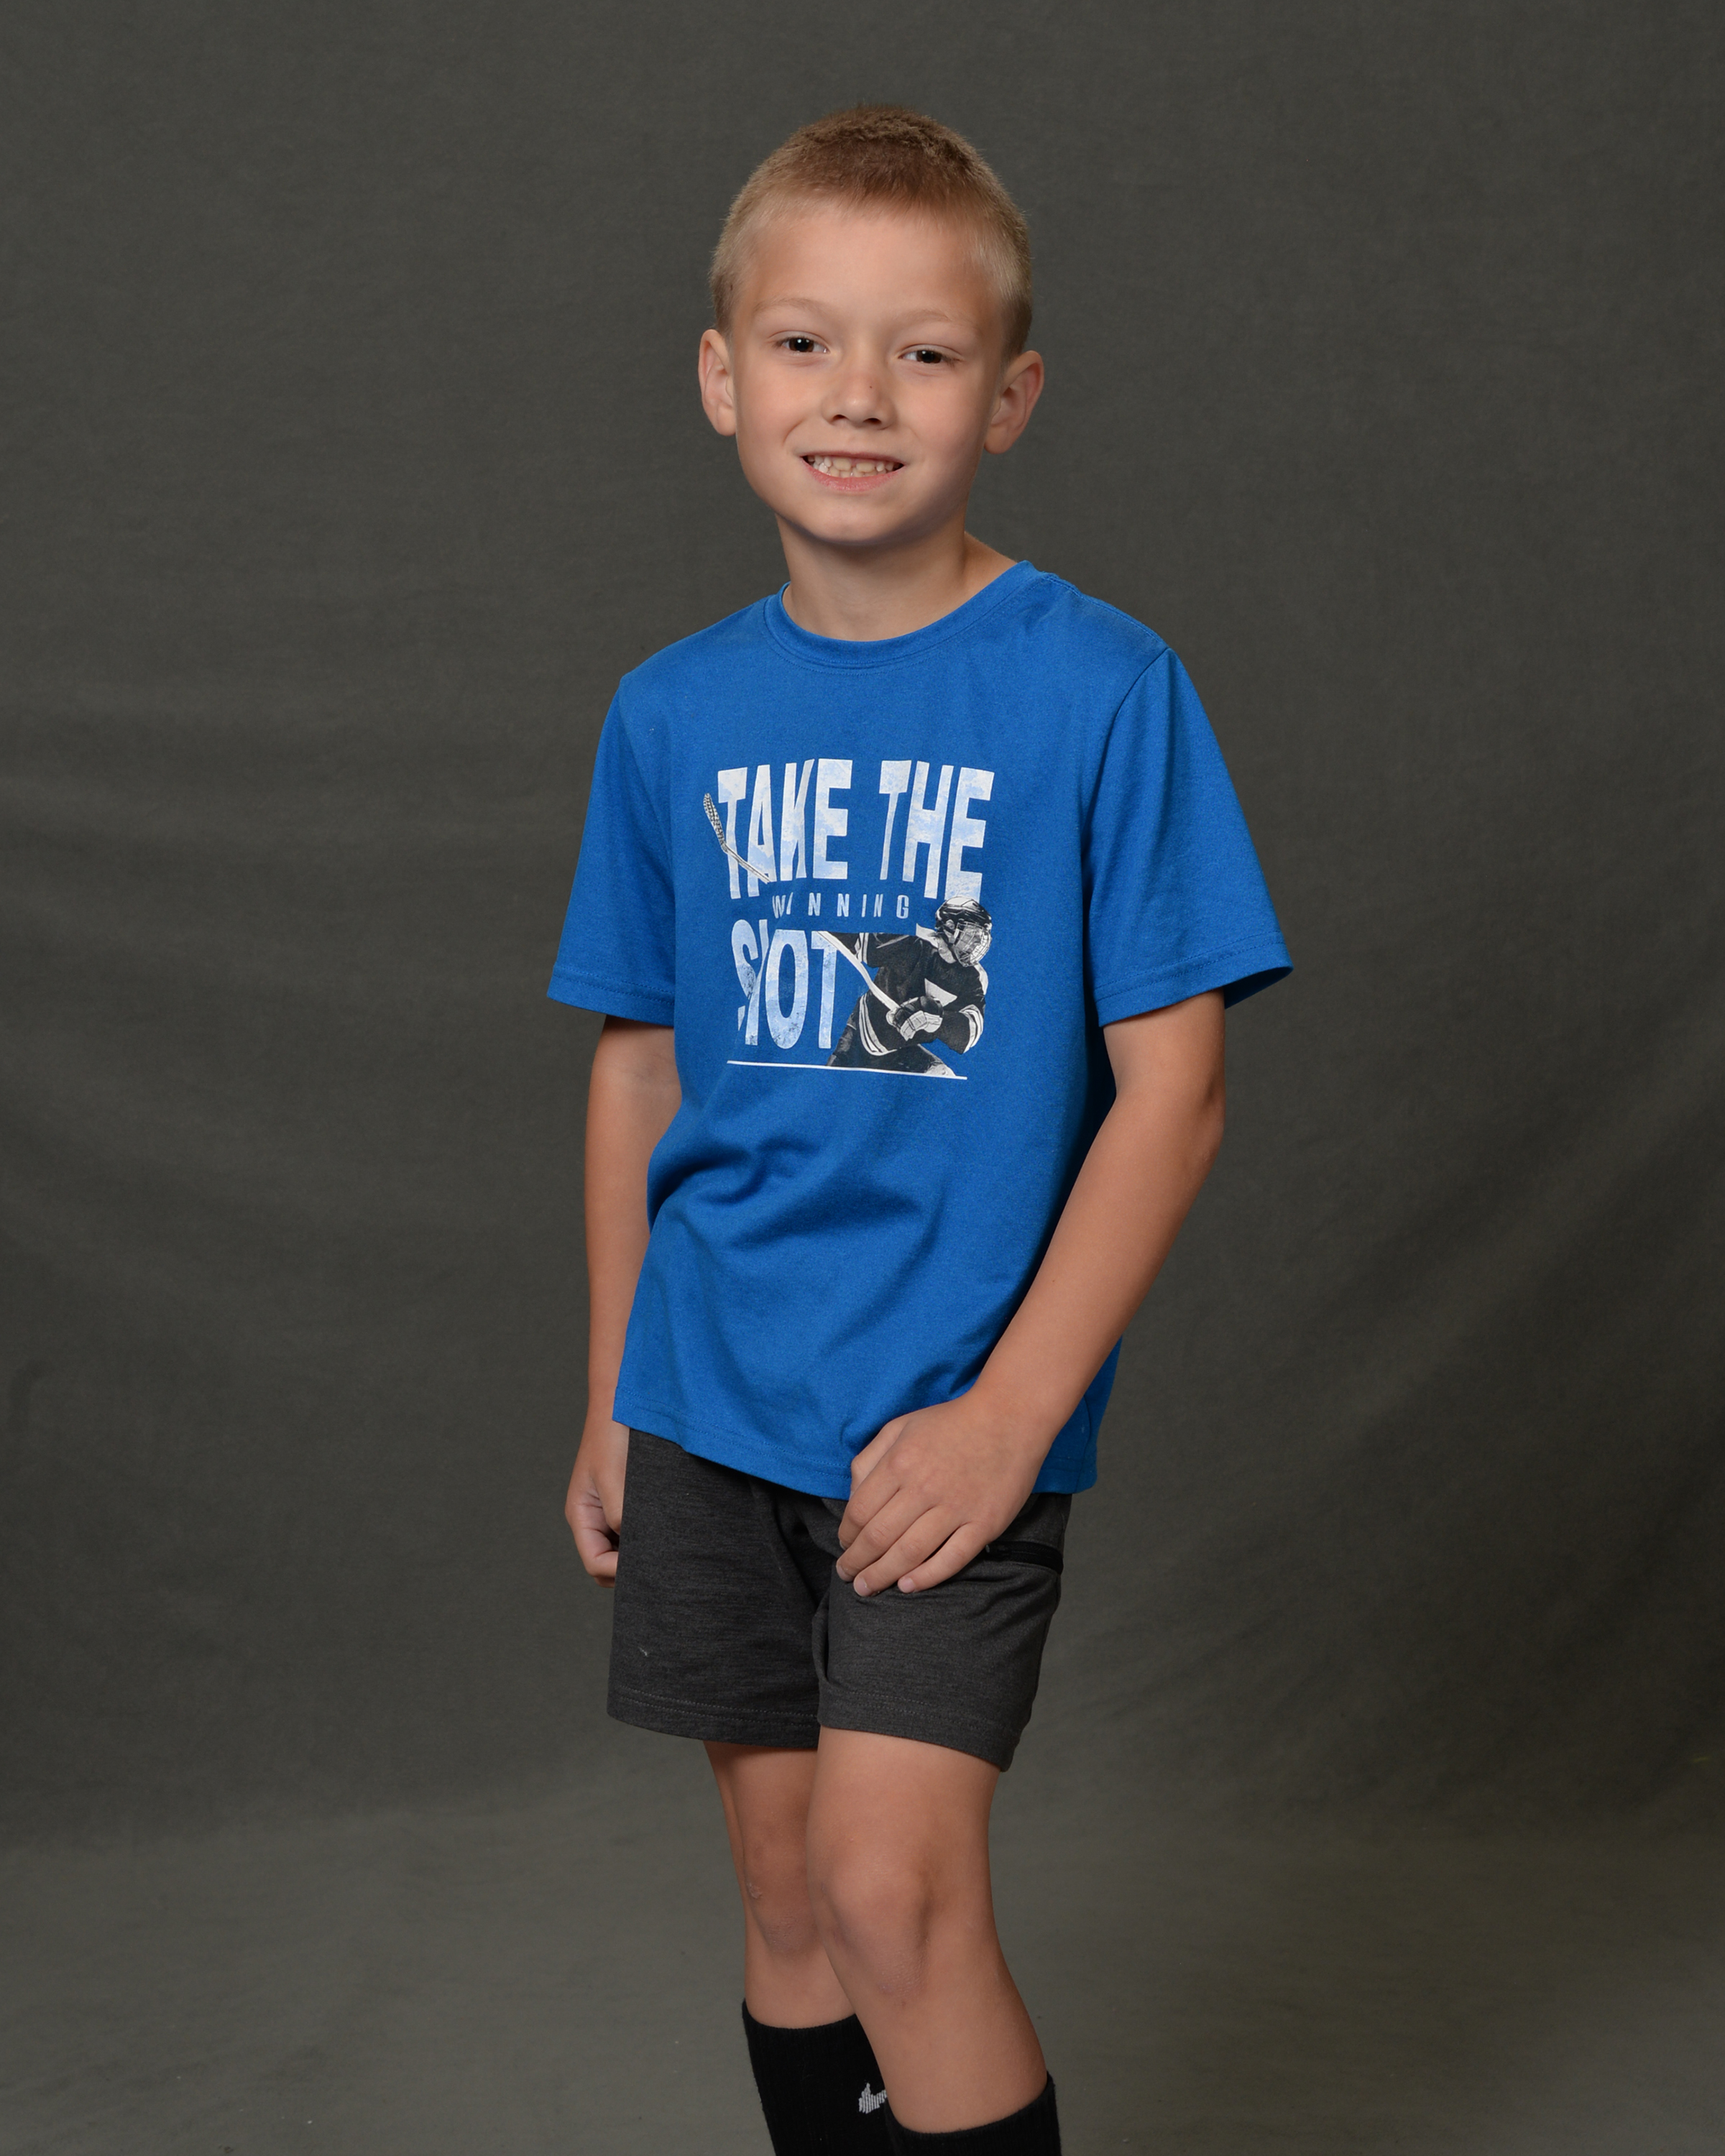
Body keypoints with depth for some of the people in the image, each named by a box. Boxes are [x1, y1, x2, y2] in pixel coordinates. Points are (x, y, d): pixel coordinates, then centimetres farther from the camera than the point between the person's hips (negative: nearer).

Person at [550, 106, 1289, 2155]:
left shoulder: (1100, 689, -9)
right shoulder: (674, 714, 3)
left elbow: (1171, 1085, -10)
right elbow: (638, 1071, 11)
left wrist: (1011, 1410, -14)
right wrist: (611, 1404, 14)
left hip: (955, 1406, -4)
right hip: (714, 1401, 4)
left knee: (895, 1888, -11)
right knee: (786, 1889, 12)